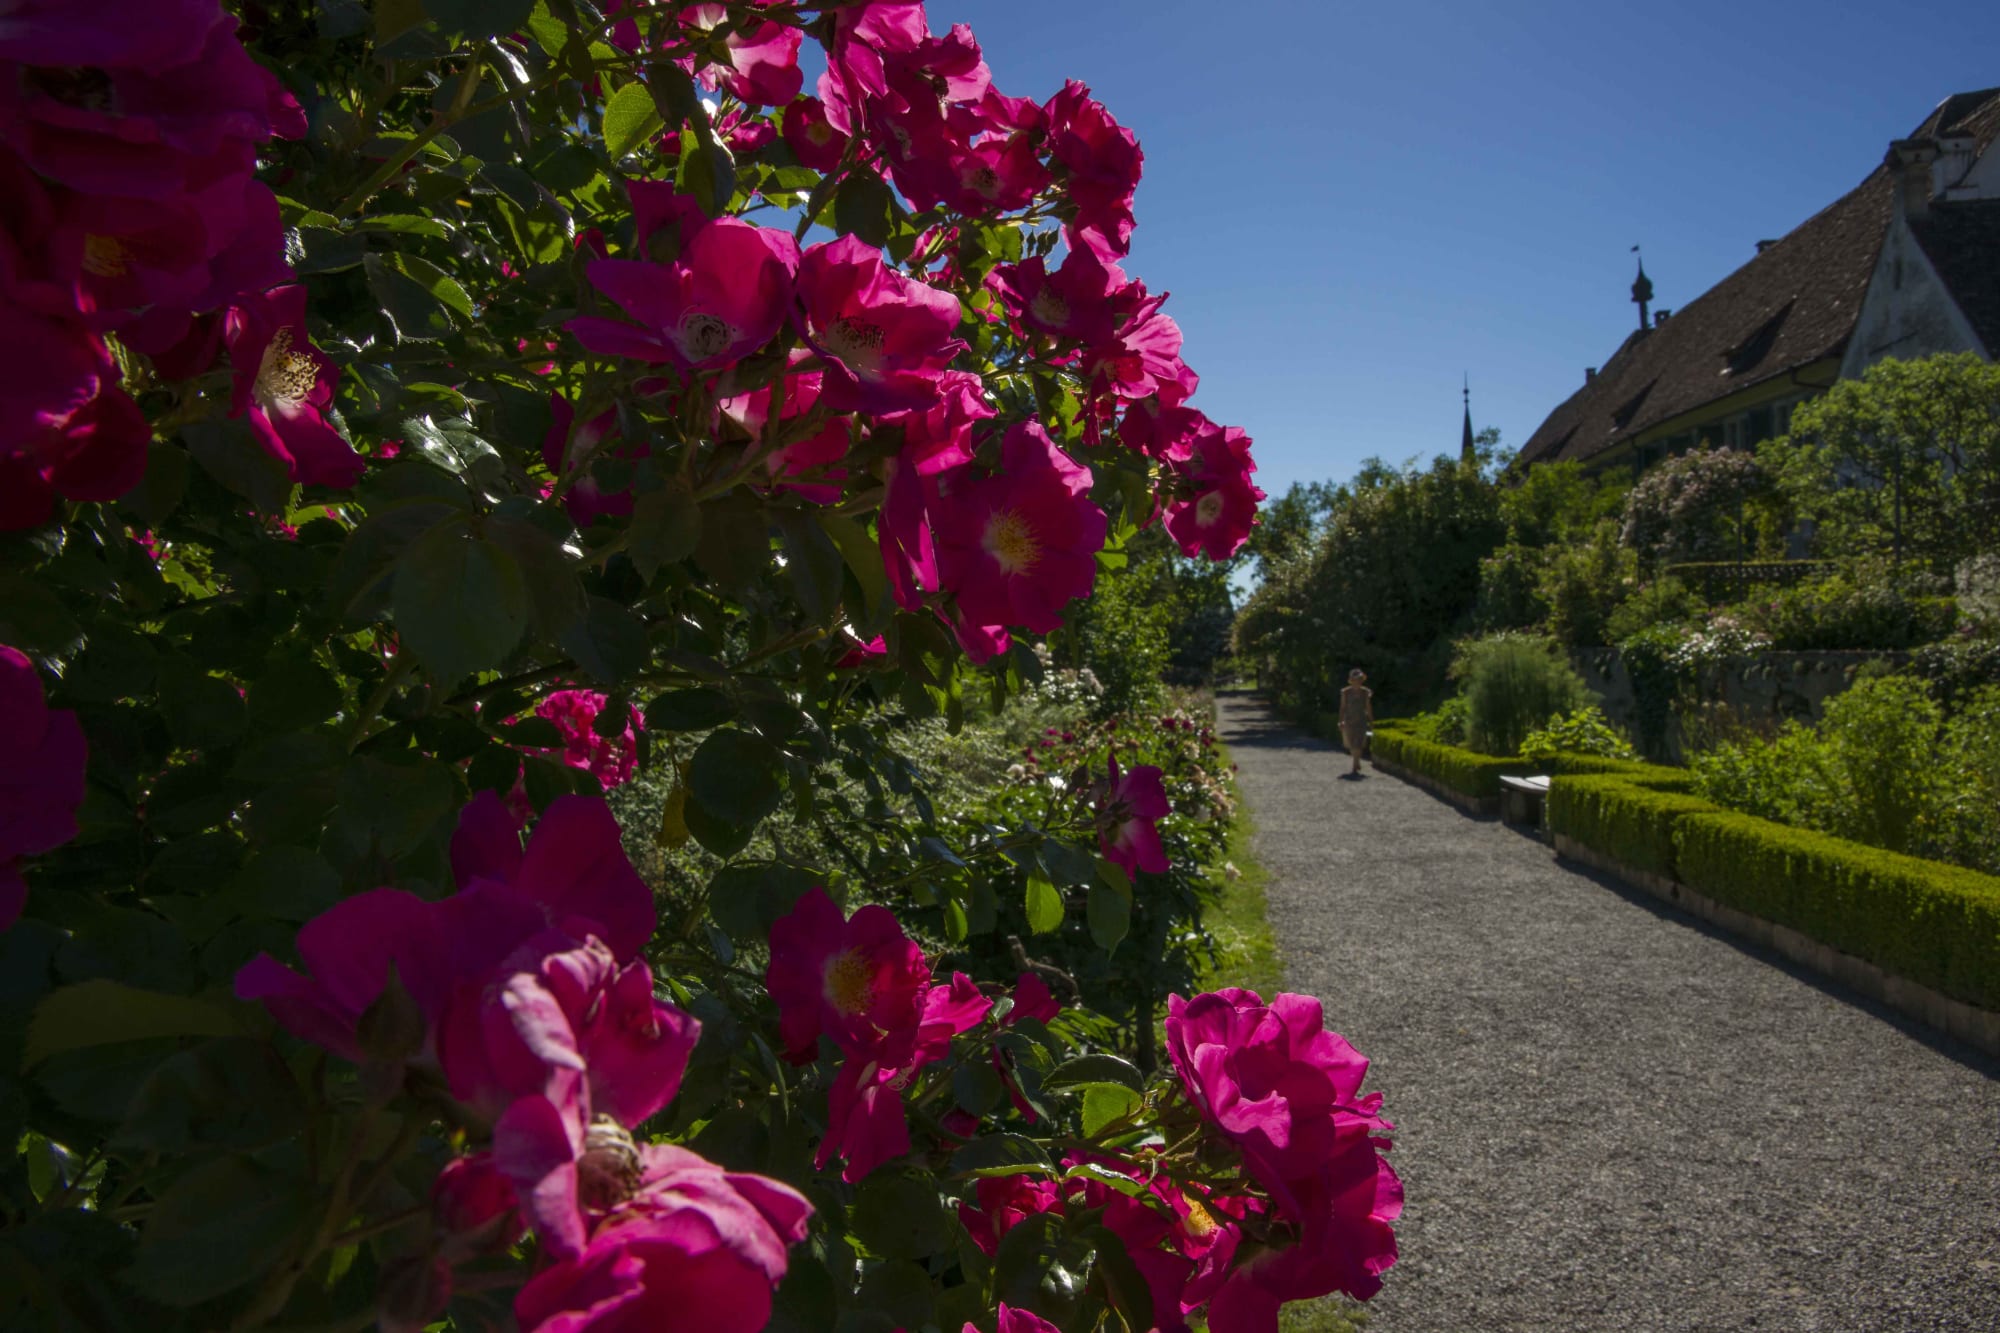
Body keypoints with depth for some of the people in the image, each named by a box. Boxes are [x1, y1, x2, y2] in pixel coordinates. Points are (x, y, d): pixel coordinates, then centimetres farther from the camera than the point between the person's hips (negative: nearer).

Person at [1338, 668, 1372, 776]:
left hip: (1361, 720, -1)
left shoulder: (1365, 692, 1)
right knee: (1351, 744, 9)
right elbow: (1342, 707, -1)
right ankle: (1357, 763, 34)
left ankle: (1355, 768, -6)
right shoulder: (1345, 692, -3)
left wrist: (1371, 721, 10)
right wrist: (1341, 721, -6)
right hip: (1349, 720, 1)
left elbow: (1368, 707, 8)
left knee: (1357, 744, -10)